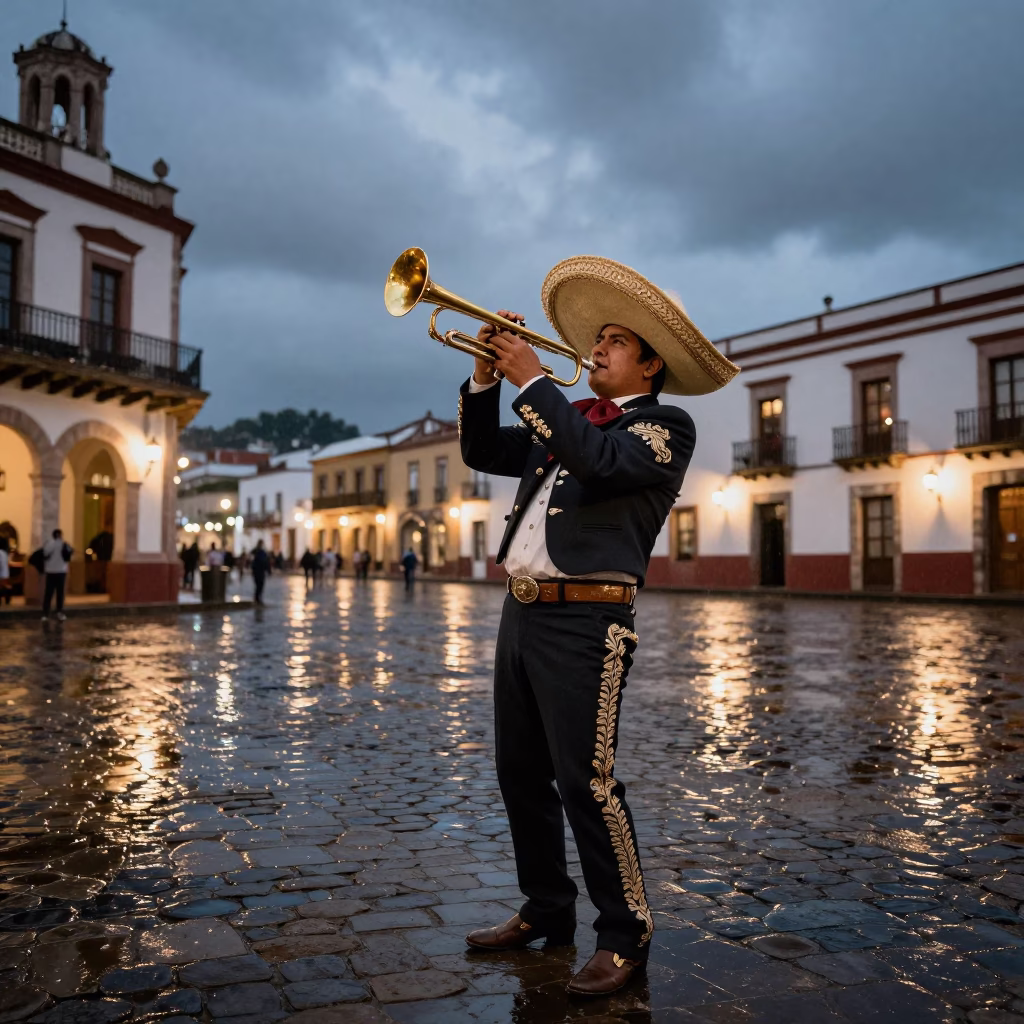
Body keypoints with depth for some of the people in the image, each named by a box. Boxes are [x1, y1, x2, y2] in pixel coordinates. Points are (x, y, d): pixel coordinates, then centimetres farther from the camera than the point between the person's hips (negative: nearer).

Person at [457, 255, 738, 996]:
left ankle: (625, 937, 7)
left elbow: (601, 459, -21)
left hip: (583, 621, -8)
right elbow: (482, 452, 20)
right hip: (521, 611, 8)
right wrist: (488, 376, 7)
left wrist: (532, 379, -15)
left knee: (585, 779, -9)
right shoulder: (567, 422, 20)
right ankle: (546, 911, 28)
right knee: (522, 774, 13)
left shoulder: (666, 427, -2)